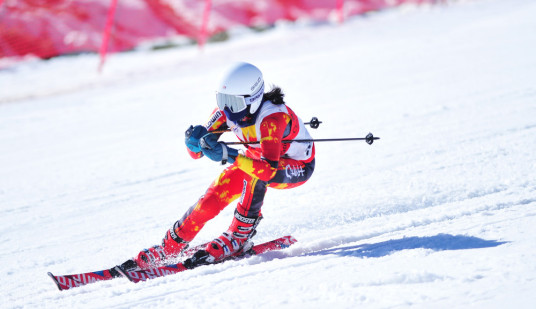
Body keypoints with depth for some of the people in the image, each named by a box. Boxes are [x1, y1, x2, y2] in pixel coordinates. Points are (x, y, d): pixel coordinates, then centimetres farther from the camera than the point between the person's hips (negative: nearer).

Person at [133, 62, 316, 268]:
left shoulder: (272, 118, -39)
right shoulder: (227, 109, -19)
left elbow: (270, 170, -48)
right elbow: (197, 152, -15)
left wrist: (229, 156, -55)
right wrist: (195, 140, -39)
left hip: (298, 167, -6)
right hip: (259, 156, 6)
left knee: (253, 176, -36)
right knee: (215, 196, -12)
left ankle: (239, 237, -22)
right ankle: (171, 246, 2)